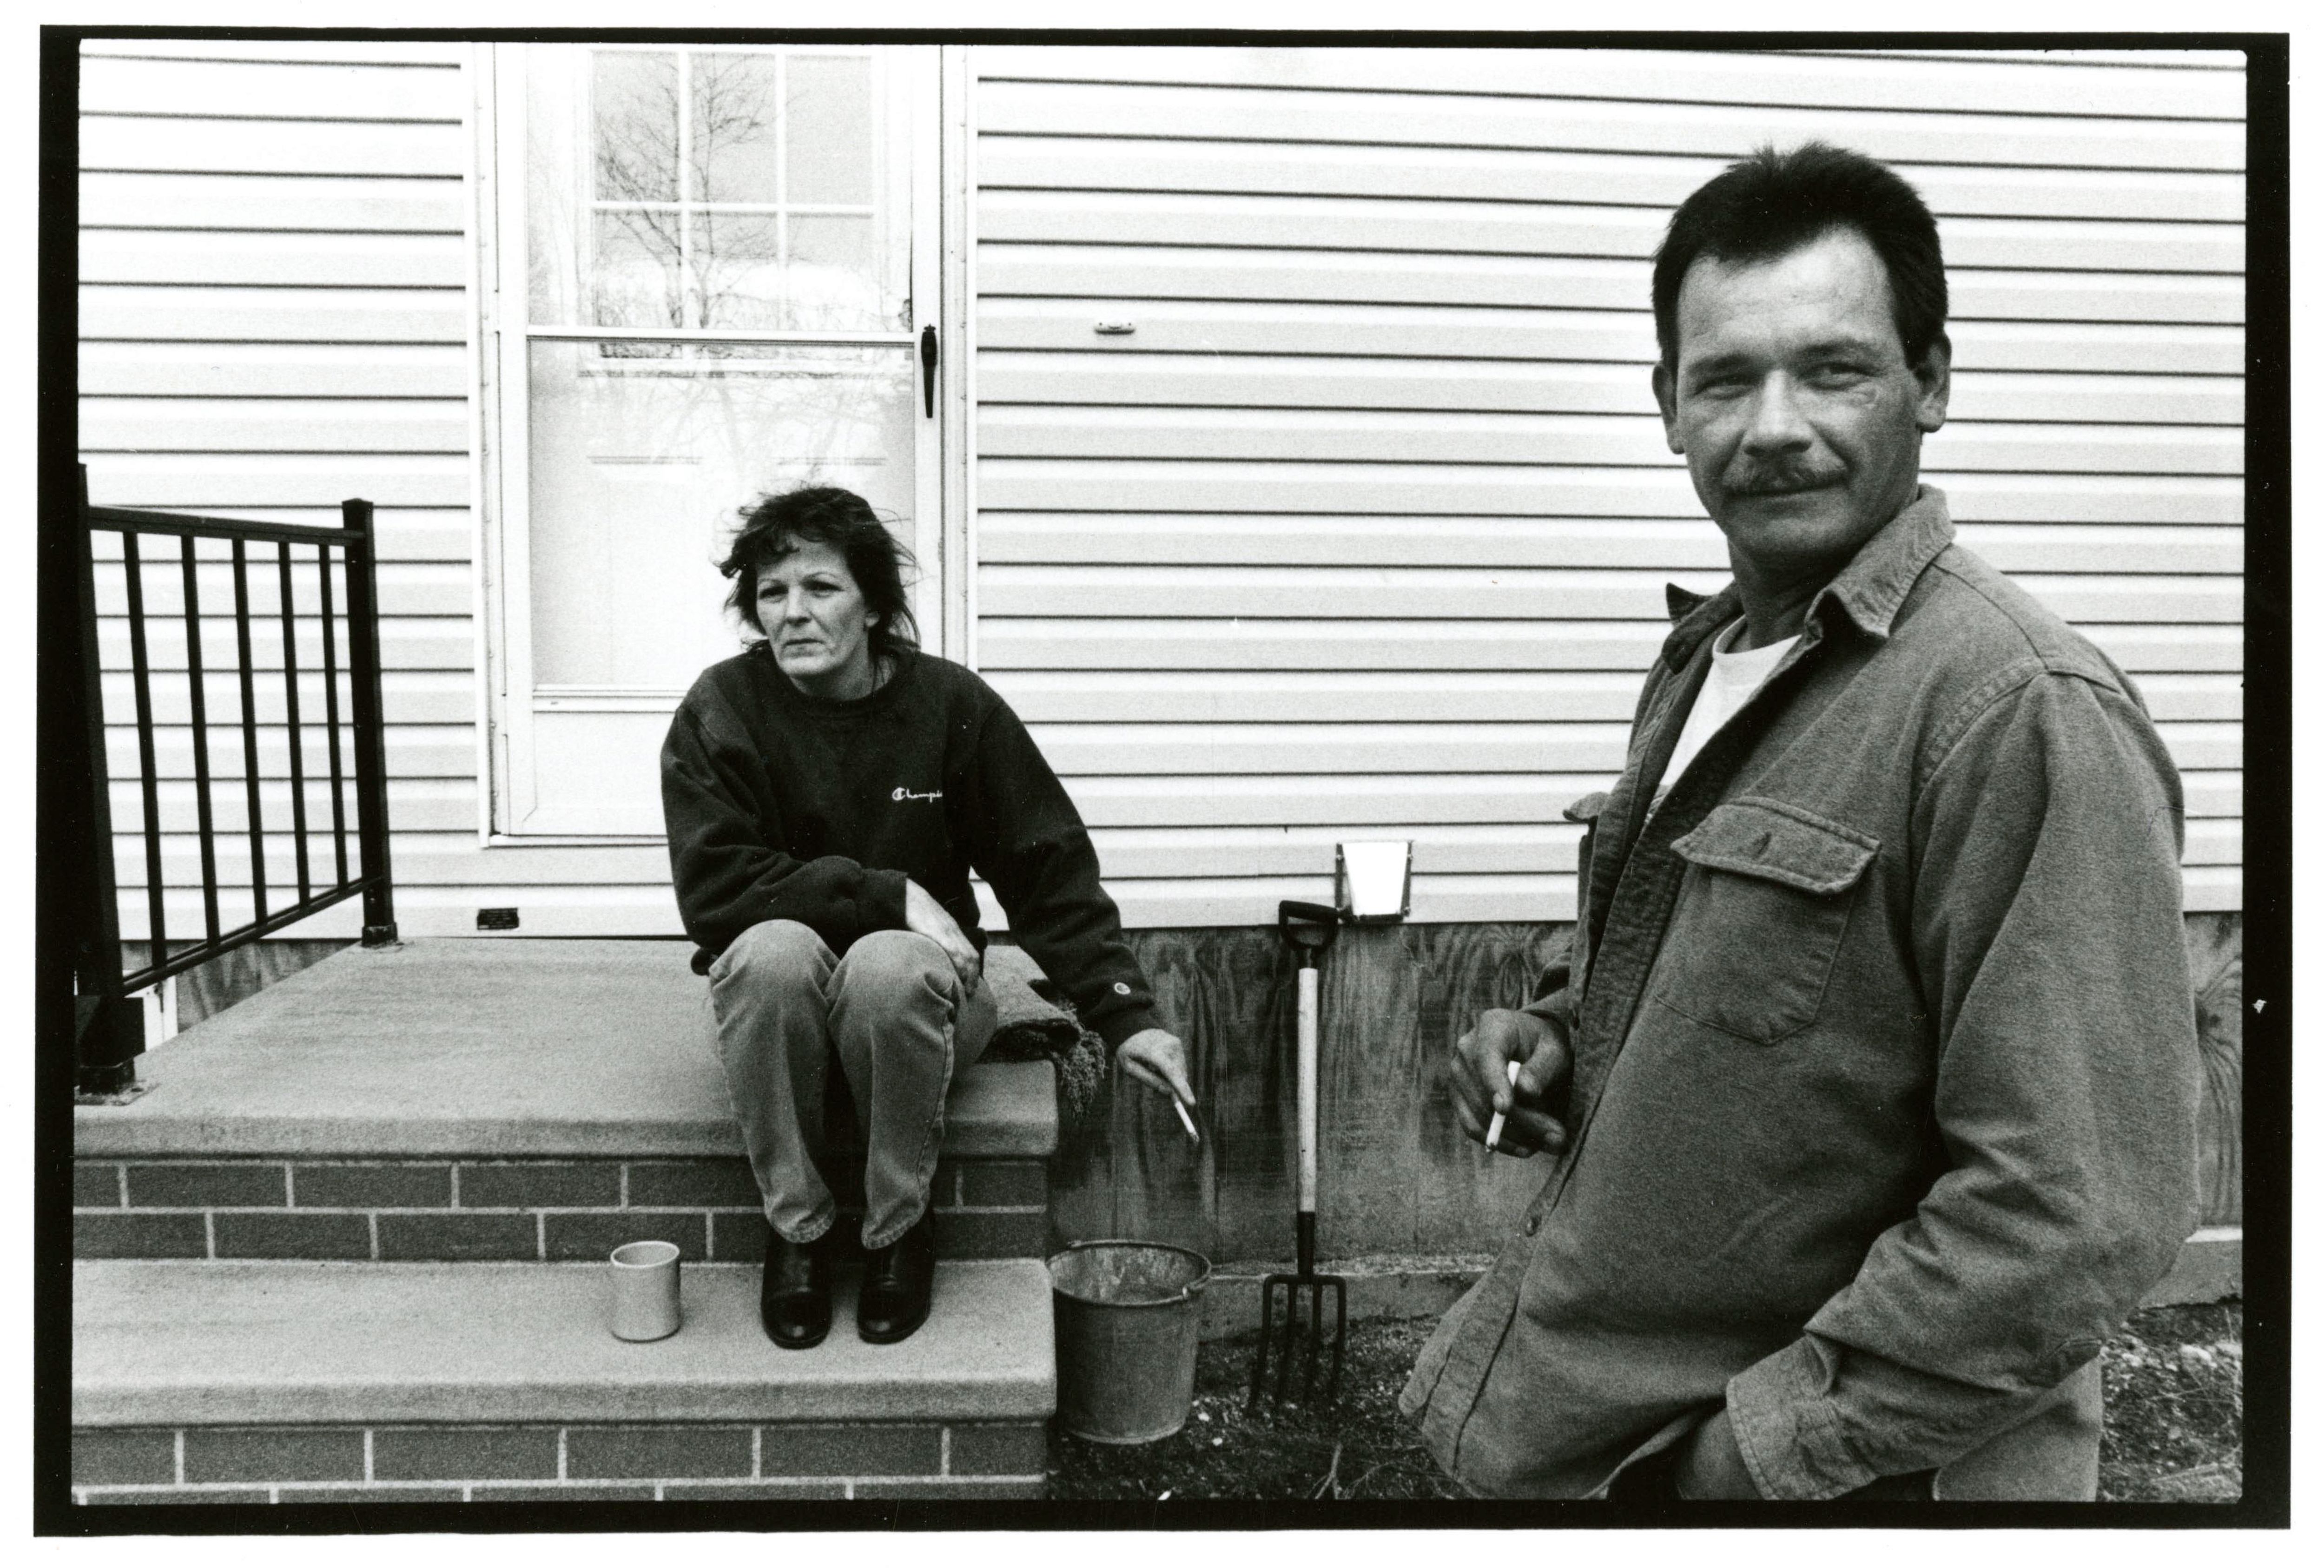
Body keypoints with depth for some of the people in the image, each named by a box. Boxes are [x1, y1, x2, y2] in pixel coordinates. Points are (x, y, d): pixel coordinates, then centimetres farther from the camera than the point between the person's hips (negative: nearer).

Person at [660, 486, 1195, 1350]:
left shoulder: (952, 705, -7)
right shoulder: (721, 709, -9)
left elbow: (1051, 871, -3)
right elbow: (711, 888, -16)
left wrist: (1125, 1013, -11)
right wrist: (889, 895, -22)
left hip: (918, 998, 0)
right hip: (777, 998, 0)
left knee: (890, 964, -34)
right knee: (772, 949, -33)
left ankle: (899, 1227, -10)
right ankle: (796, 1226, -13)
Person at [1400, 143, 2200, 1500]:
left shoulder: (2026, 711, -21)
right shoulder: (1708, 654, 4)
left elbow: (2075, 1217, -24)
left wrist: (1764, 1446, -19)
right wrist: (1559, 1033, -1)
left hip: (1822, 1477, -7)